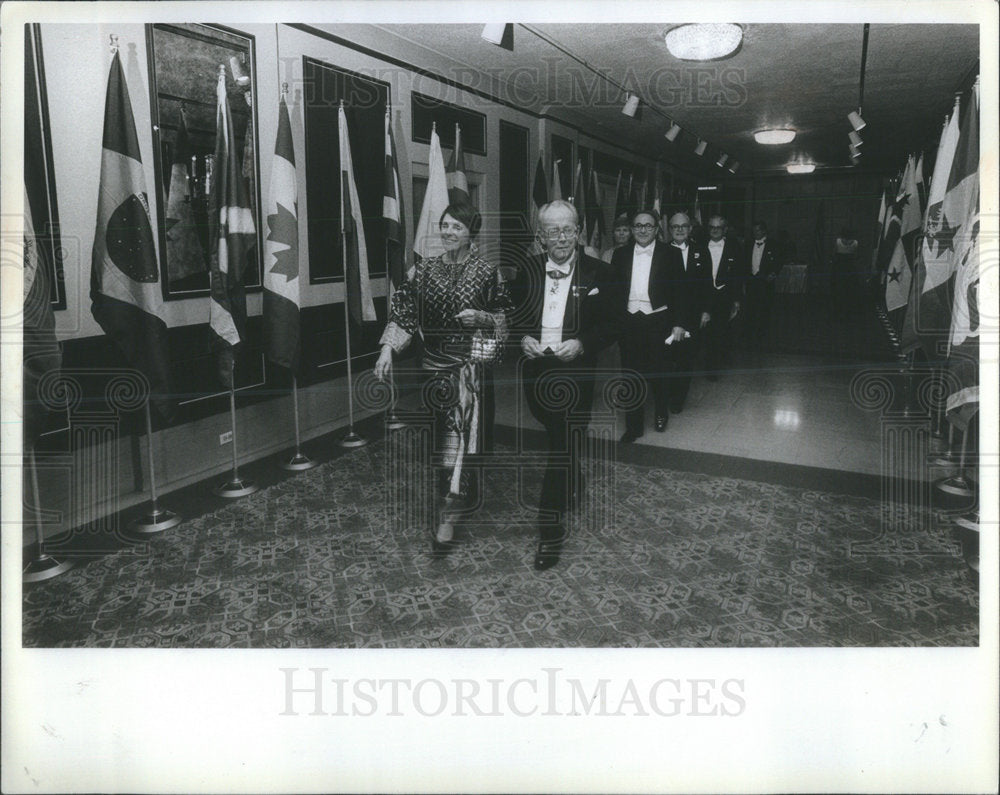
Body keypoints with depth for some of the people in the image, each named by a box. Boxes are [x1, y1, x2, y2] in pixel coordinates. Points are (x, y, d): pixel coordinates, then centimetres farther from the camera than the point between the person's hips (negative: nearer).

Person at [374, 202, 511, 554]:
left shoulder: (488, 272, -2)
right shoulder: (425, 269, 6)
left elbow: (505, 318, 3)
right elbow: (403, 310, 1)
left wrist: (480, 317, -16)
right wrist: (388, 348, -10)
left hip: (471, 362, -4)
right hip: (435, 360, 4)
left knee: (461, 430, -11)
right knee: (440, 433, 12)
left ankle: (448, 517, -8)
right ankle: (452, 497, 33)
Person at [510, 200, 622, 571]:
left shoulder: (598, 273, -3)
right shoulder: (527, 271, 5)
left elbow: (611, 325, -1)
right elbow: (512, 317, 12)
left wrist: (582, 344, -18)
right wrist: (522, 339, -9)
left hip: (574, 371, -3)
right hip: (535, 369, 4)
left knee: (561, 443, -8)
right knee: (558, 438, 20)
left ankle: (551, 528, -2)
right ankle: (572, 483, 49)